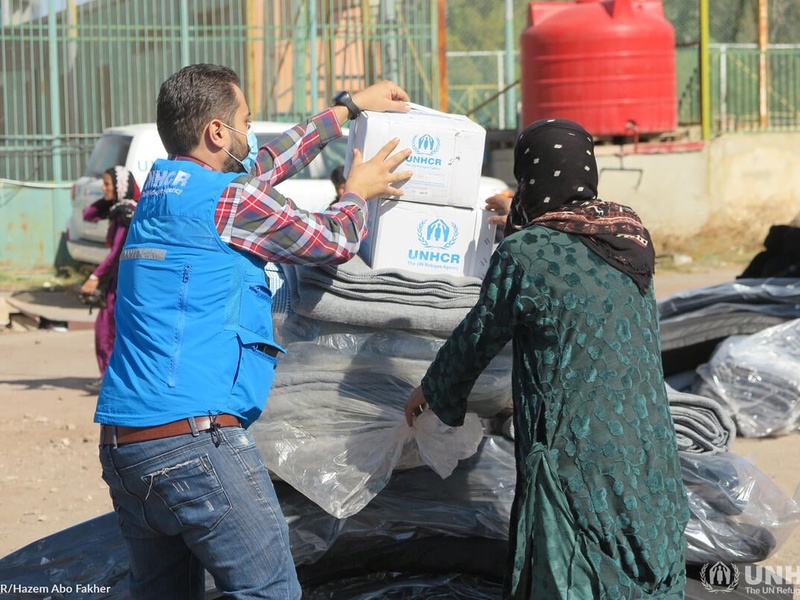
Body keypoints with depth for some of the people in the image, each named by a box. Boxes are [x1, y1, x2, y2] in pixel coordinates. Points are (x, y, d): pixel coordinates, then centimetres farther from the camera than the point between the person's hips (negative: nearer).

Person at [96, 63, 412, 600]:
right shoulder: (230, 199, -9)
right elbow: (335, 242, 6)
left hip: (121, 445, 9)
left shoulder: (161, 189, 15)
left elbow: (268, 163, 31)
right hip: (194, 441, -9)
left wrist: (348, 108, 40)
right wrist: (358, 192, 27)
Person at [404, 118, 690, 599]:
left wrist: (432, 390, 19)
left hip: (576, 457, -6)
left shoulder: (523, 254, -14)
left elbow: (478, 338, 0)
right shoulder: (631, 234, 5)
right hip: (650, 453, 6)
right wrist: (526, 226, 44)